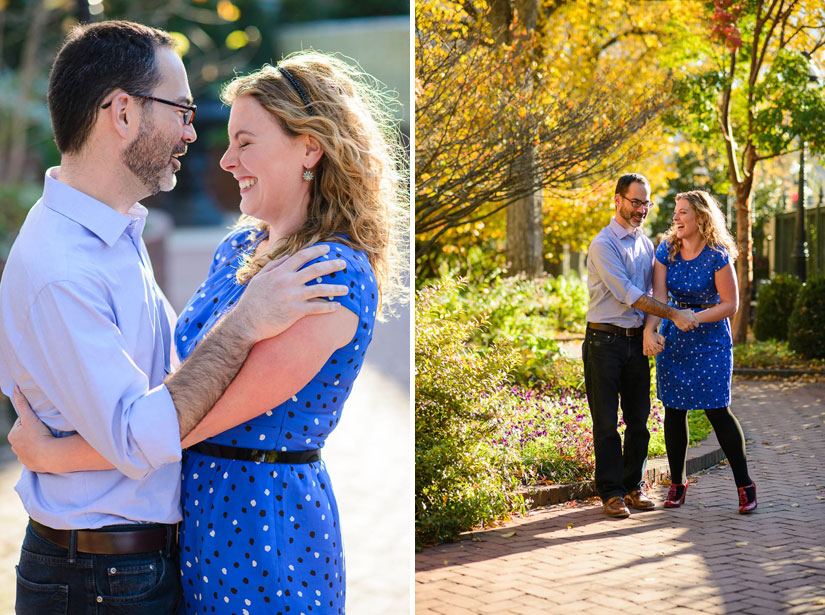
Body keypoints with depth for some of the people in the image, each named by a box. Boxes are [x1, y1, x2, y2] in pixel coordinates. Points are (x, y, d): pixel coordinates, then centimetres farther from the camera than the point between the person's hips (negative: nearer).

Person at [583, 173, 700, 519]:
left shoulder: (646, 244, 14)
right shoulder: (603, 244, -10)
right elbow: (627, 294, -18)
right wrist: (673, 314, -20)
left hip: (637, 340, 7)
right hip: (605, 340, -6)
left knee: (638, 419, 8)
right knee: (606, 422, -1)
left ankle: (634, 487, 19)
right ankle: (611, 493, 5)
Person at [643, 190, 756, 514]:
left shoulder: (717, 257, -13)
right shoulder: (666, 250, -1)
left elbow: (730, 305, -10)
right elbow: (658, 296, -8)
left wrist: (695, 318, -22)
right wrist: (650, 331, -24)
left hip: (710, 340, -4)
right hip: (673, 339, 4)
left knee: (717, 410, -6)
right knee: (674, 411, 5)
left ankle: (744, 484, 6)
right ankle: (677, 482, 19)